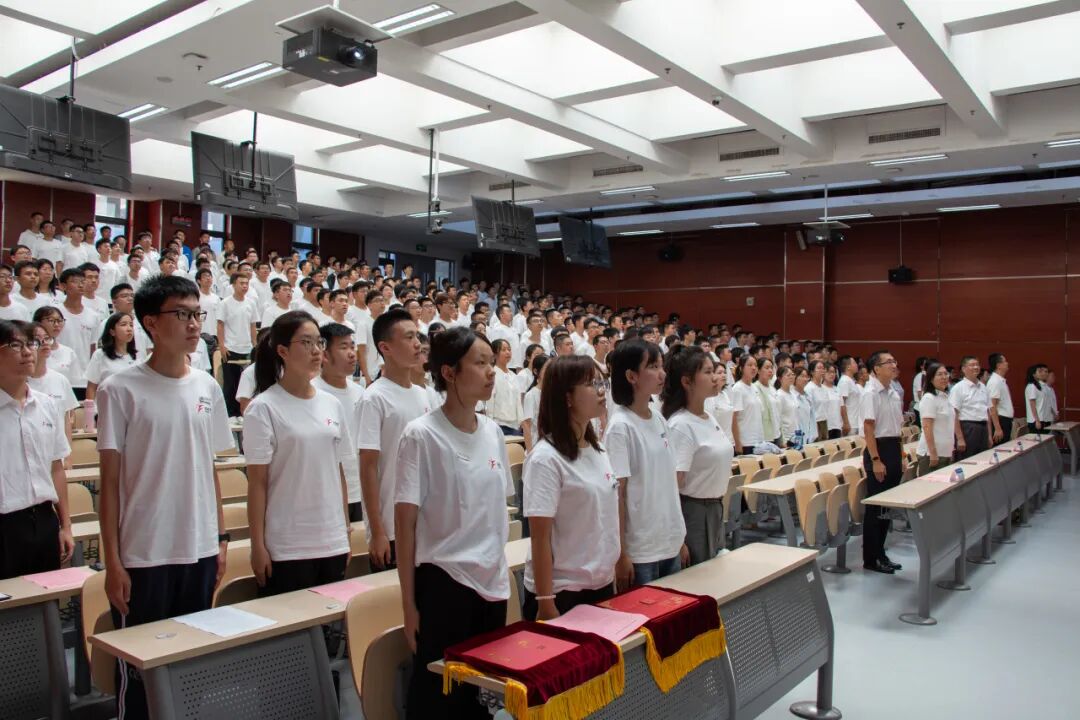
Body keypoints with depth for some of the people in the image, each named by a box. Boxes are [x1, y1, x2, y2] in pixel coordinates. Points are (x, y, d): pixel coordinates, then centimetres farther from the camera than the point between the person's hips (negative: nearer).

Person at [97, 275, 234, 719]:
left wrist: (220, 539, 10)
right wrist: (112, 561, -8)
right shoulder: (121, 390, -8)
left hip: (200, 551, 4)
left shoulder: (208, 389, 5)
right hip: (143, 556, -4)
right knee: (139, 666, 7)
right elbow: (110, 481, -7)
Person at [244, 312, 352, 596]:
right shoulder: (263, 408, -8)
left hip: (333, 543, 5)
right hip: (286, 549, -5)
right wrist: (258, 546, -9)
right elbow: (257, 483, -8)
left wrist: (346, 533, 11)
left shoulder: (332, 405, 7)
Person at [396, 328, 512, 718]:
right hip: (443, 582, -5)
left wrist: (503, 571, 14)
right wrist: (409, 601, -10)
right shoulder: (421, 435, -13)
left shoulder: (493, 431, 4)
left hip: (492, 582, 6)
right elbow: (405, 521, -11)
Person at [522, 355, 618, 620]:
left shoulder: (598, 451, 5)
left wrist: (610, 574, 13)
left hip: (601, 585, 7)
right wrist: (545, 603, -16)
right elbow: (540, 538, -16)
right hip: (562, 592, -7)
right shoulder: (546, 459, -17)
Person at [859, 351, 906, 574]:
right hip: (879, 449, -8)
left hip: (894, 449, 8)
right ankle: (870, 559, 8)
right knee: (875, 507, -2)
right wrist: (875, 460, -21)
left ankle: (880, 553, 25)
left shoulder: (894, 393, 13)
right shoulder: (871, 393, -13)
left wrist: (902, 455, 15)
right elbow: (868, 428, -17)